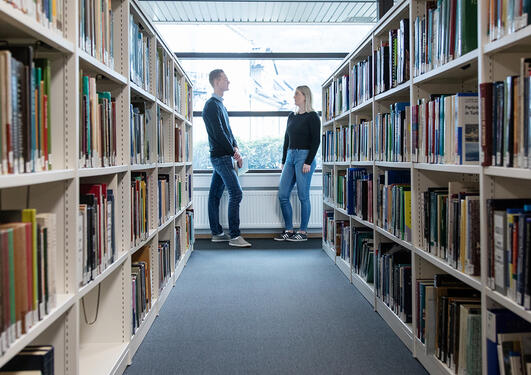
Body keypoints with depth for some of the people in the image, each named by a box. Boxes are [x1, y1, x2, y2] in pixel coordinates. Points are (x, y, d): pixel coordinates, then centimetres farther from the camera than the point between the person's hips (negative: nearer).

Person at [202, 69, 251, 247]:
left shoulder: (220, 104, 18)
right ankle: (234, 236, -9)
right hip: (221, 157, -9)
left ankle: (217, 233, 17)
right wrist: (233, 152, -9)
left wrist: (235, 147, 4)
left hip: (222, 156, 9)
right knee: (236, 193, -11)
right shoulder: (211, 105, -12)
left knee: (215, 194, 11)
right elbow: (218, 134, -17)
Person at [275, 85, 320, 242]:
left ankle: (303, 232, 8)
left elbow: (316, 140, -10)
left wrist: (308, 162, -16)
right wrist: (283, 160, 15)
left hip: (304, 157, -7)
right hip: (290, 157, 7)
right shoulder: (292, 116, 16)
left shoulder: (312, 117, -4)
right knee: (282, 195, 2)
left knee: (303, 196, -2)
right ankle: (288, 230, 12)